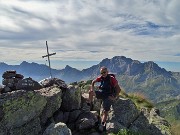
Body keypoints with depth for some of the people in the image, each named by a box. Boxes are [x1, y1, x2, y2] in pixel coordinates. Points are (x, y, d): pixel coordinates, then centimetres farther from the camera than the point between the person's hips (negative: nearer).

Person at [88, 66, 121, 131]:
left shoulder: (112, 78, -18)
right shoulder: (101, 78, -3)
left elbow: (118, 89, -15)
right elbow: (93, 82, 12)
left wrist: (115, 97, -19)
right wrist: (92, 89, -3)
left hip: (108, 96, -4)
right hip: (102, 93, 5)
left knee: (105, 111, -5)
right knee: (90, 92, -17)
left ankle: (103, 124, 8)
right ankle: (89, 104, 6)